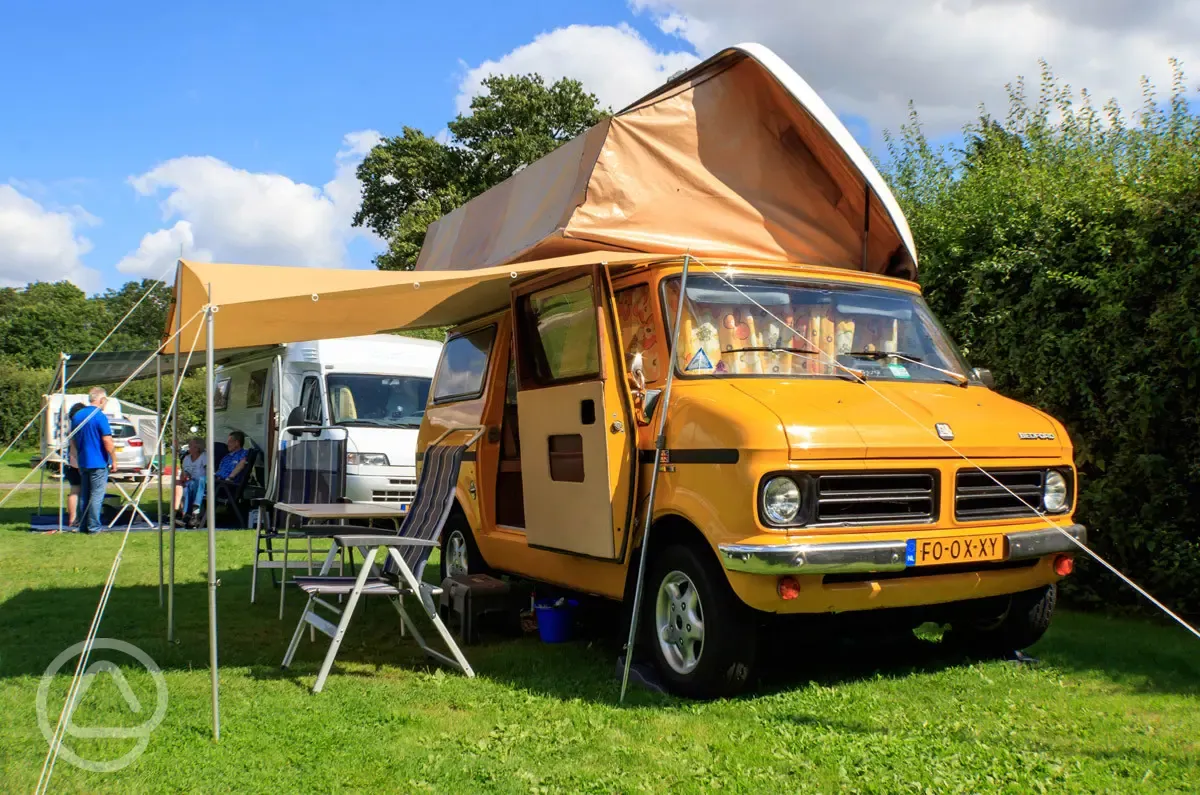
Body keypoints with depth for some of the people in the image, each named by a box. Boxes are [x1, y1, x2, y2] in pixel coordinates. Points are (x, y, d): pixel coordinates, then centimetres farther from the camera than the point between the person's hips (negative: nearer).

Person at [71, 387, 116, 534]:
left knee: (84, 495, 12)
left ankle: (83, 526, 16)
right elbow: (107, 441, -18)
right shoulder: (100, 416, -14)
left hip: (83, 462, 8)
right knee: (97, 495, -4)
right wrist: (114, 460, -8)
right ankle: (94, 527, -4)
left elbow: (73, 440, 18)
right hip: (98, 463, -7)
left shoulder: (78, 416, 10)